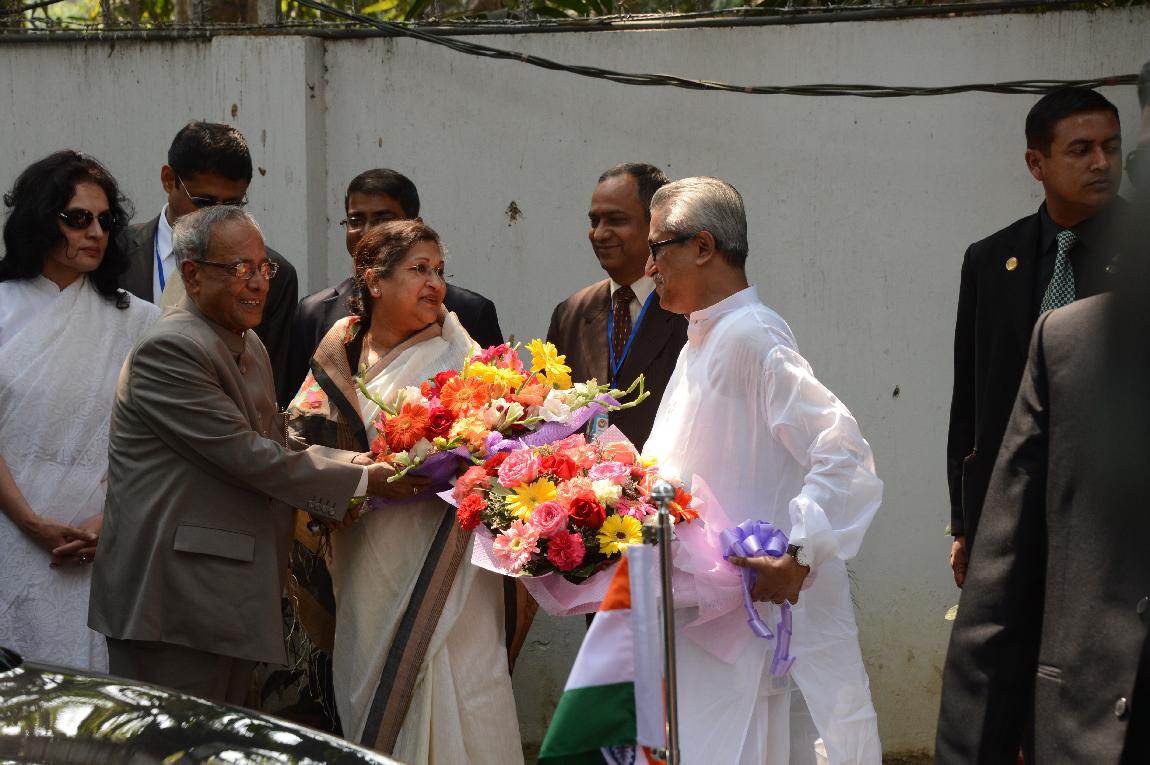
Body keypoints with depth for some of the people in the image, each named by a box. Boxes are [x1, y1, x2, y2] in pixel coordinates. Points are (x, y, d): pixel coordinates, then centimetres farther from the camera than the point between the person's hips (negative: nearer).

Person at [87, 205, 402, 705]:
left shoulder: (249, 346, 17)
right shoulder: (169, 349, -16)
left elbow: (273, 446, 18)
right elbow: (246, 457, -19)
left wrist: (340, 460, -3)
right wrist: (364, 480, -13)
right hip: (173, 602, -10)